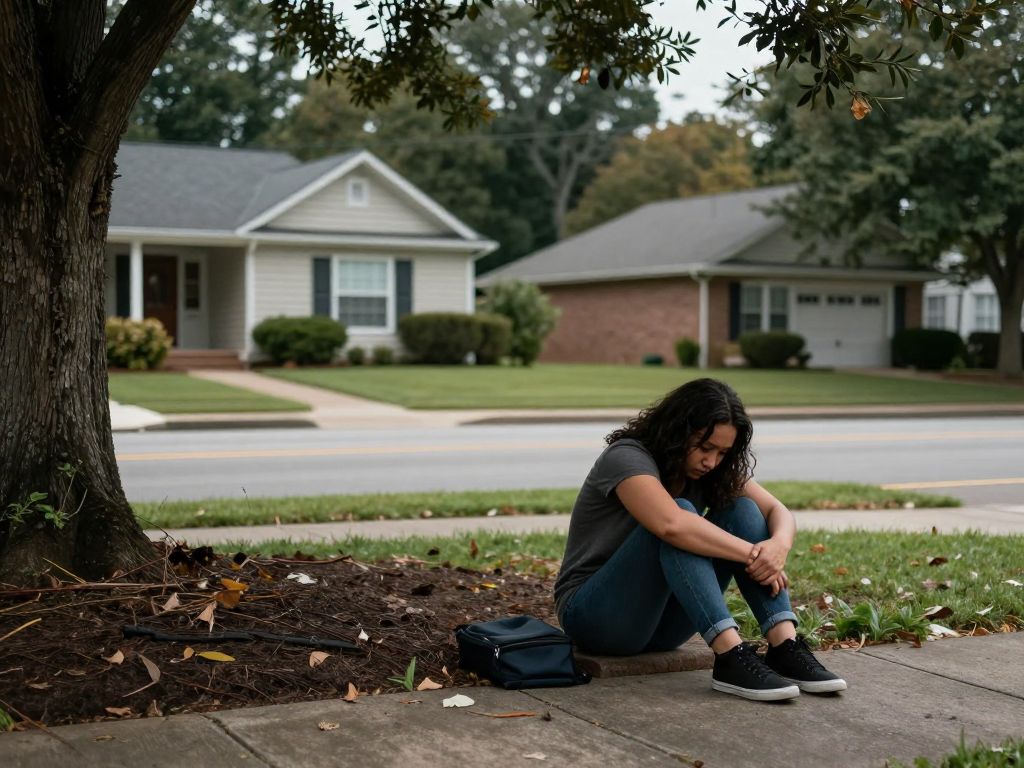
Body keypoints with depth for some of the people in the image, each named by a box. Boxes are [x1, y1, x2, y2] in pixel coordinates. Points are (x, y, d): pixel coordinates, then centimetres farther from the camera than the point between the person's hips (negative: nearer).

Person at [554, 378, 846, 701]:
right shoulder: (626, 457, -20)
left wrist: (780, 544, -28)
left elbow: (779, 512, -5)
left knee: (741, 509, -13)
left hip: (660, 621, 7)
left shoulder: (711, 470, 2)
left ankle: (785, 647, -26)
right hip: (595, 616, -7)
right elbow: (672, 524, -38)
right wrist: (754, 555, -33)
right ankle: (731, 657, -39)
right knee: (678, 531, -32)